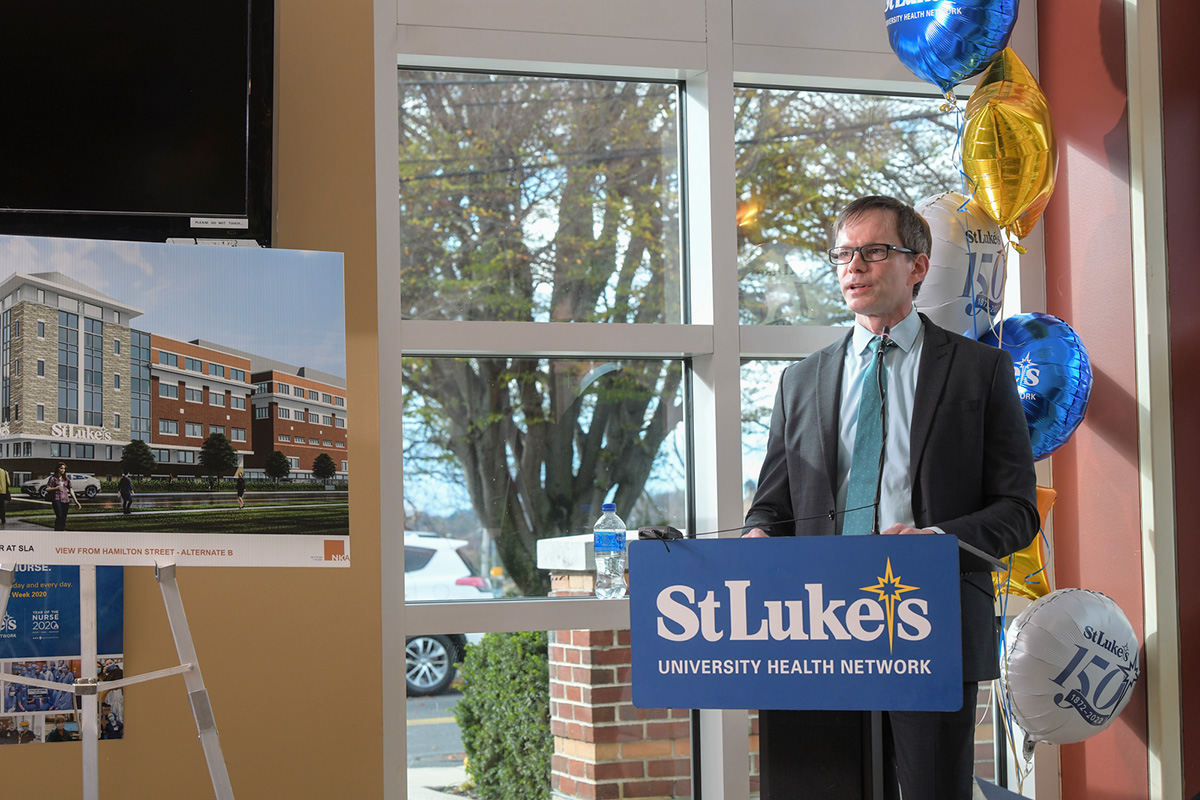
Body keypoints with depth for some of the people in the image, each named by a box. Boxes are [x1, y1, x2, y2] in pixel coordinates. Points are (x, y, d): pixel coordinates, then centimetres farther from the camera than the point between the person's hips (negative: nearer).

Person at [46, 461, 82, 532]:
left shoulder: (66, 478, 12)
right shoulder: (53, 478, 1)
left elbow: (71, 490, 12)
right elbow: (47, 488, 0)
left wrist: (76, 501, 8)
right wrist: (55, 488, -17)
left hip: (65, 500, 4)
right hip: (57, 499, -4)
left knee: (64, 518, 2)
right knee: (59, 517, -18)